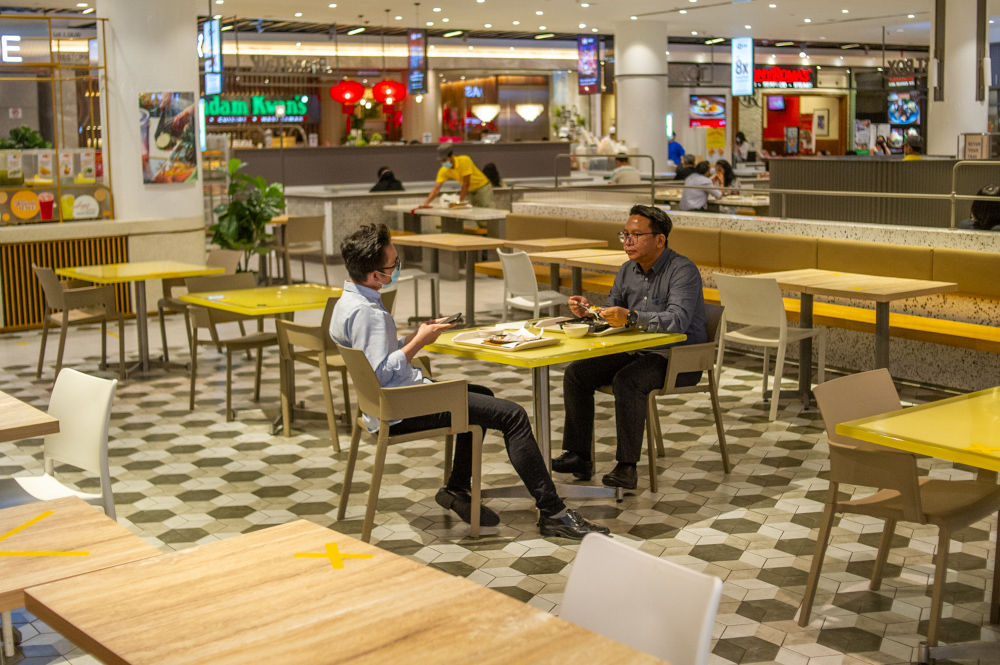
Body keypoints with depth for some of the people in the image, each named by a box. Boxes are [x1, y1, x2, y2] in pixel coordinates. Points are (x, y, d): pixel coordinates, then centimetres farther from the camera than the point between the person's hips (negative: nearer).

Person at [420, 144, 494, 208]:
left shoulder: (464, 160, -27)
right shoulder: (444, 171, -12)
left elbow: (466, 184, -25)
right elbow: (436, 188, -18)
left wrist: (460, 201, -23)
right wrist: (426, 203, -33)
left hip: (482, 187, -5)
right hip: (470, 191, 5)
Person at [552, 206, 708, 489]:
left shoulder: (683, 271, -16)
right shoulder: (628, 271, 9)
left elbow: (678, 320, -32)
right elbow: (610, 313, 14)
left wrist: (631, 317, -43)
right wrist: (587, 311, -9)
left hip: (679, 360, -8)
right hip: (636, 352, 8)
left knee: (627, 380, -35)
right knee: (576, 373, -6)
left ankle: (627, 467, -27)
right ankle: (578, 457, -4)